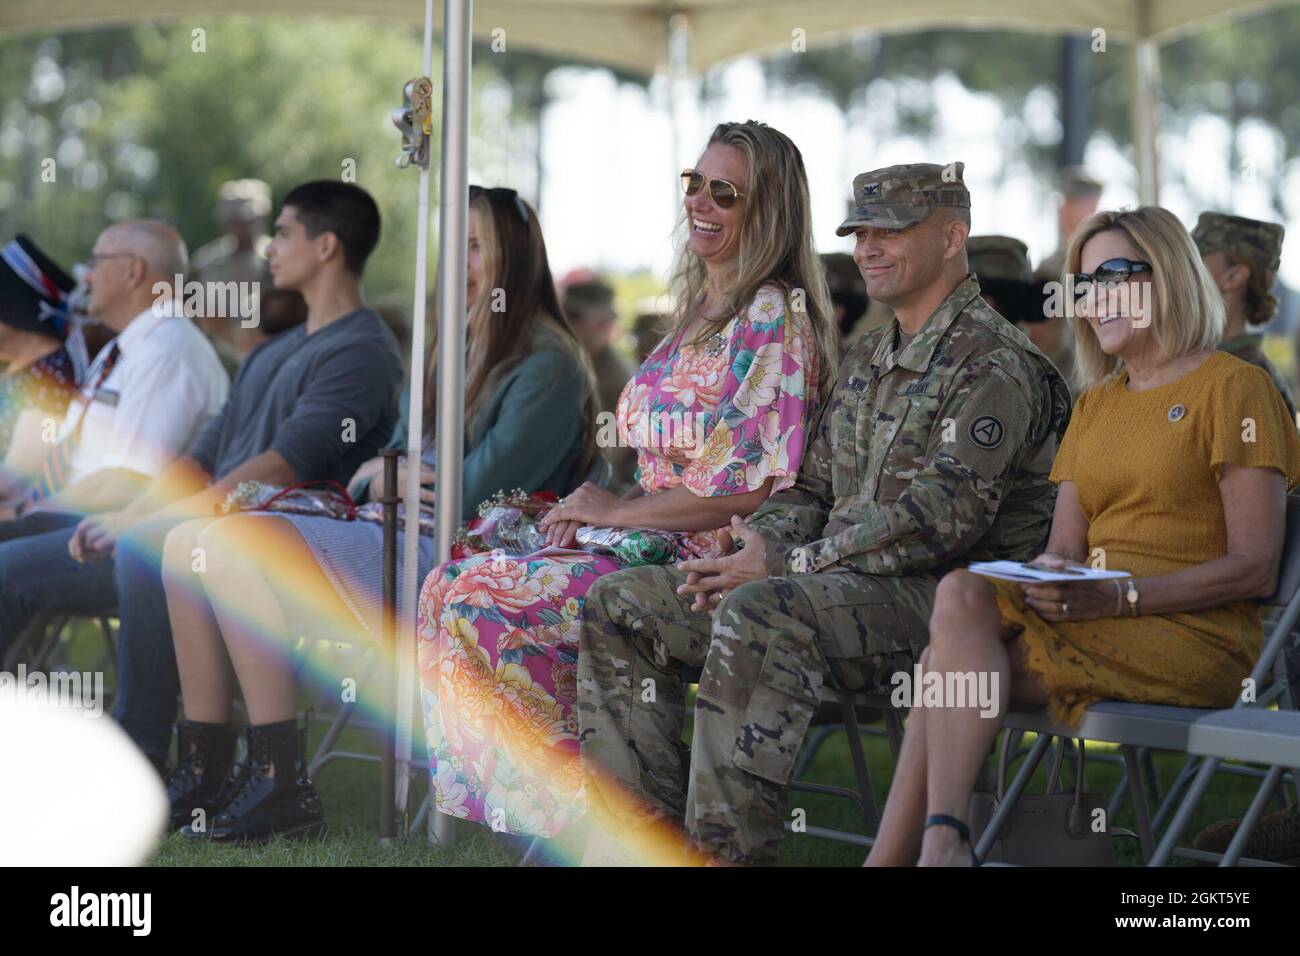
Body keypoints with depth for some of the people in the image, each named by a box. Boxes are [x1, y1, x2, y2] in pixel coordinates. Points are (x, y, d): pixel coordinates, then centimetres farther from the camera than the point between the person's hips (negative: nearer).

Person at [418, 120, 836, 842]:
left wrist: (621, 510, -11)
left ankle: (576, 806, -7)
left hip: (712, 564, -9)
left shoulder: (772, 315, -13)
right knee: (453, 586, -4)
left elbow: (752, 485, -20)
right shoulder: (701, 309, 17)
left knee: (478, 605, -19)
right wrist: (594, 510, 3)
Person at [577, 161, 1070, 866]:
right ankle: (646, 834, -5)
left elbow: (946, 515, -20)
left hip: (939, 597, -9)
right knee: (619, 605, 0)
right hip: (836, 585, 9)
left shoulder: (994, 365, -9)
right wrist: (755, 544, -1)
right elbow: (812, 490, 24)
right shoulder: (866, 363, 21)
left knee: (758, 614, -38)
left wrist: (788, 563, -18)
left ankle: (723, 850, -35)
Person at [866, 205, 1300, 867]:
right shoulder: (1095, 403, 23)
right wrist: (1050, 571, -10)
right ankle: (938, 844, -31)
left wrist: (1120, 596, -18)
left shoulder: (1233, 388, 0)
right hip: (1100, 623, 6)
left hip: (1196, 639, -6)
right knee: (960, 596, -23)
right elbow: (1067, 546, 16)